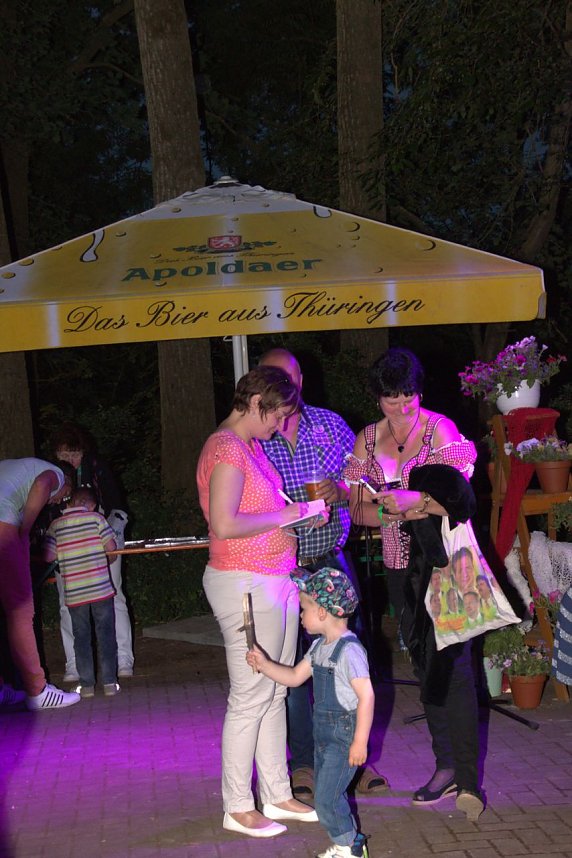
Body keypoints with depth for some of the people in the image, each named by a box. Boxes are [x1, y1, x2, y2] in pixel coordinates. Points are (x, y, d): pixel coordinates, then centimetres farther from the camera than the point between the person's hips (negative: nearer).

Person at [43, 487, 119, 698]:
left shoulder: (56, 525, 2)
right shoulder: (96, 518, -3)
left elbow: (49, 557, -1)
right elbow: (111, 547, -5)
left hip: (74, 592, 1)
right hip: (100, 588, -1)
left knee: (81, 637, 9)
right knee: (105, 634, 7)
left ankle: (87, 684, 9)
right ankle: (109, 682, 6)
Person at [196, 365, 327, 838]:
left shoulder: (251, 445, 14)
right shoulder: (226, 449, -16)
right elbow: (224, 524, -25)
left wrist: (300, 511, 7)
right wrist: (282, 516, -15)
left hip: (277, 582, 10)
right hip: (246, 584, -10)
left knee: (275, 694, 14)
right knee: (250, 699, -2)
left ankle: (277, 795, 23)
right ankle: (238, 808, 9)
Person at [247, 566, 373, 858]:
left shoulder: (349, 650, -21)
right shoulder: (319, 647, 9)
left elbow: (366, 696, -23)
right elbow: (295, 677, 19)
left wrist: (360, 741, -23)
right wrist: (264, 664, 5)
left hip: (345, 736, -9)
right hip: (325, 733, 9)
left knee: (326, 799, -7)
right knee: (328, 794, 16)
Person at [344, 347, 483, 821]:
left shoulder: (440, 430, -8)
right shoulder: (368, 439, 7)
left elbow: (458, 499, -16)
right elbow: (359, 510, 4)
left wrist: (414, 499, -30)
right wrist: (393, 511, -16)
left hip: (444, 558, -6)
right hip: (400, 564, 6)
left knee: (451, 662, -12)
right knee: (424, 662, 10)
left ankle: (468, 777, -10)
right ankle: (446, 766, 20)